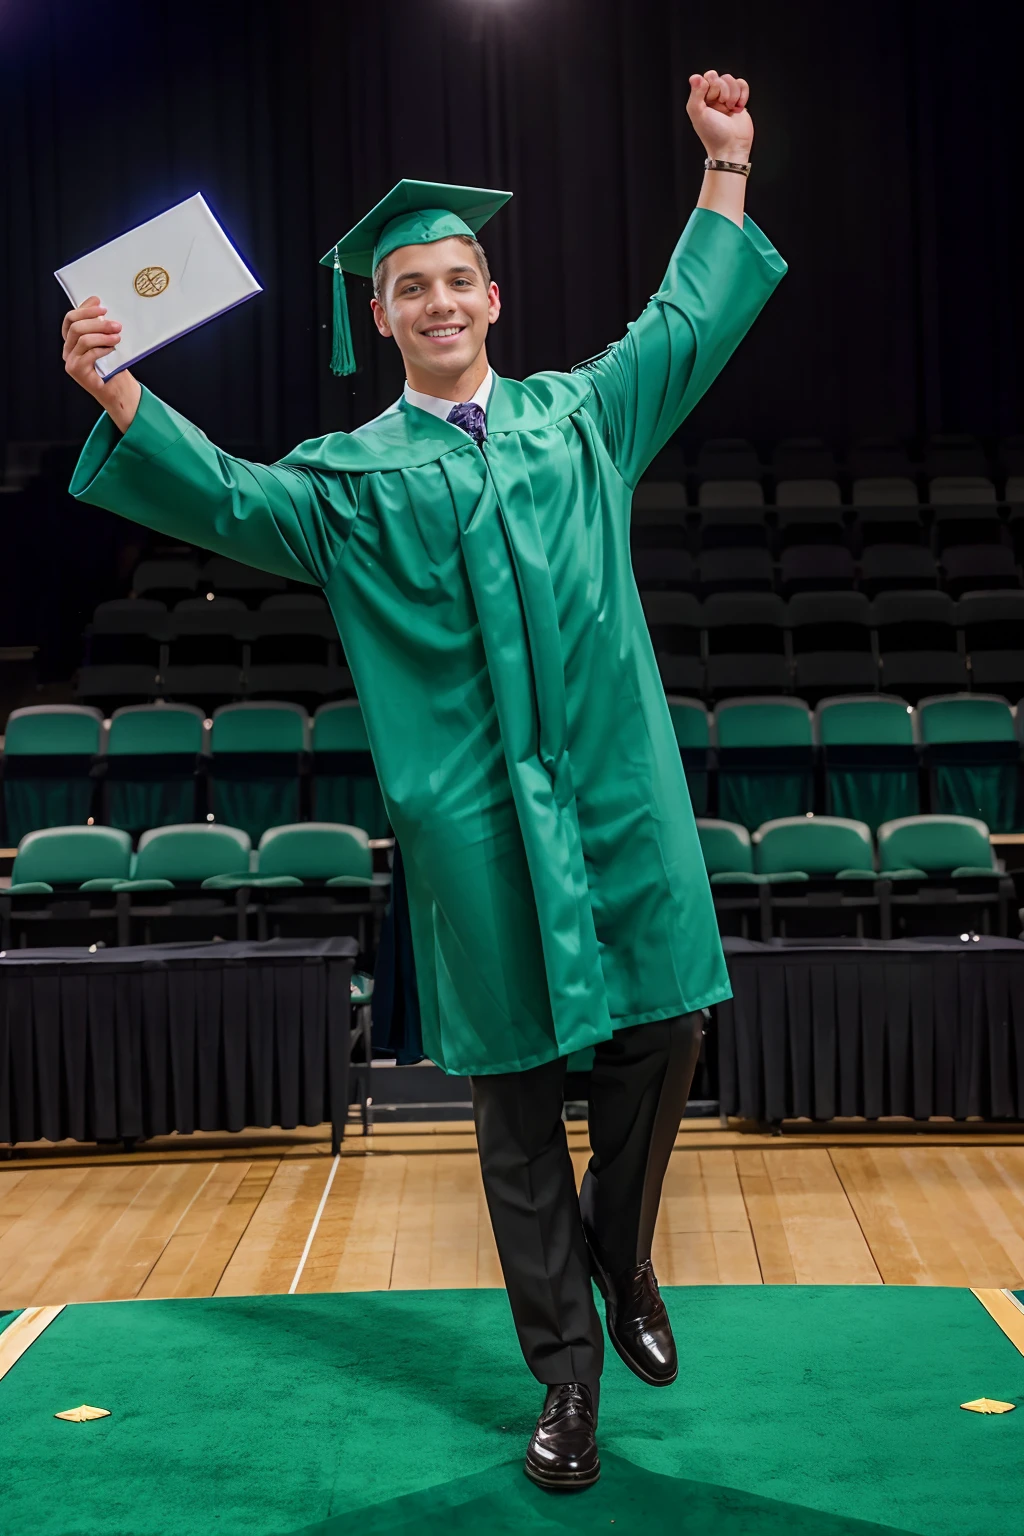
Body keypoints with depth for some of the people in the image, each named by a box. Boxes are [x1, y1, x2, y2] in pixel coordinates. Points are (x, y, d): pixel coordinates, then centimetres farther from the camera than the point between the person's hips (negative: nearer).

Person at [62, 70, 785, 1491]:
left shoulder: (579, 412, 14)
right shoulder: (353, 475, 9)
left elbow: (690, 323, 22)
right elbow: (228, 500, -2)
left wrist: (724, 166, 22)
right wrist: (119, 393, -16)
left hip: (617, 791, 2)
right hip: (478, 820, -1)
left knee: (662, 1034, 3)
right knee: (518, 1088, 4)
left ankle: (623, 1262, 32)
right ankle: (568, 1373, 18)